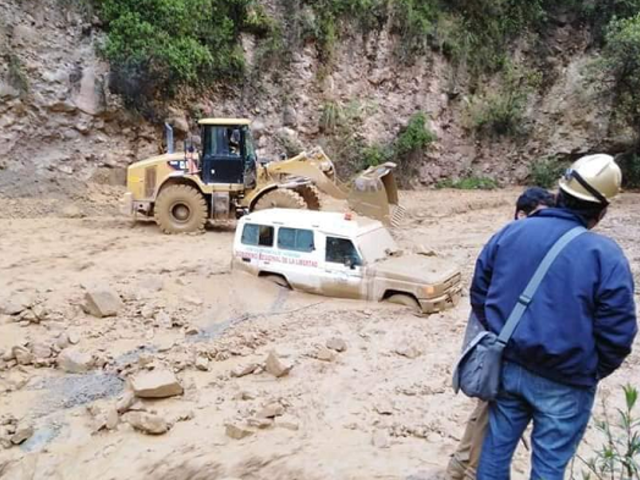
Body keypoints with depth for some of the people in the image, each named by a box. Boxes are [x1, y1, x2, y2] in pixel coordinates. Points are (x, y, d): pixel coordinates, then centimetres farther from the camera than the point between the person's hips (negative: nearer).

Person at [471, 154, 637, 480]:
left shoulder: (511, 232, -3)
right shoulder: (606, 256, -15)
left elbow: (479, 293, 6)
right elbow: (617, 335, -11)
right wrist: (593, 373, 8)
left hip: (506, 366, 4)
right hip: (564, 384, -3)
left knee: (497, 445, 20)